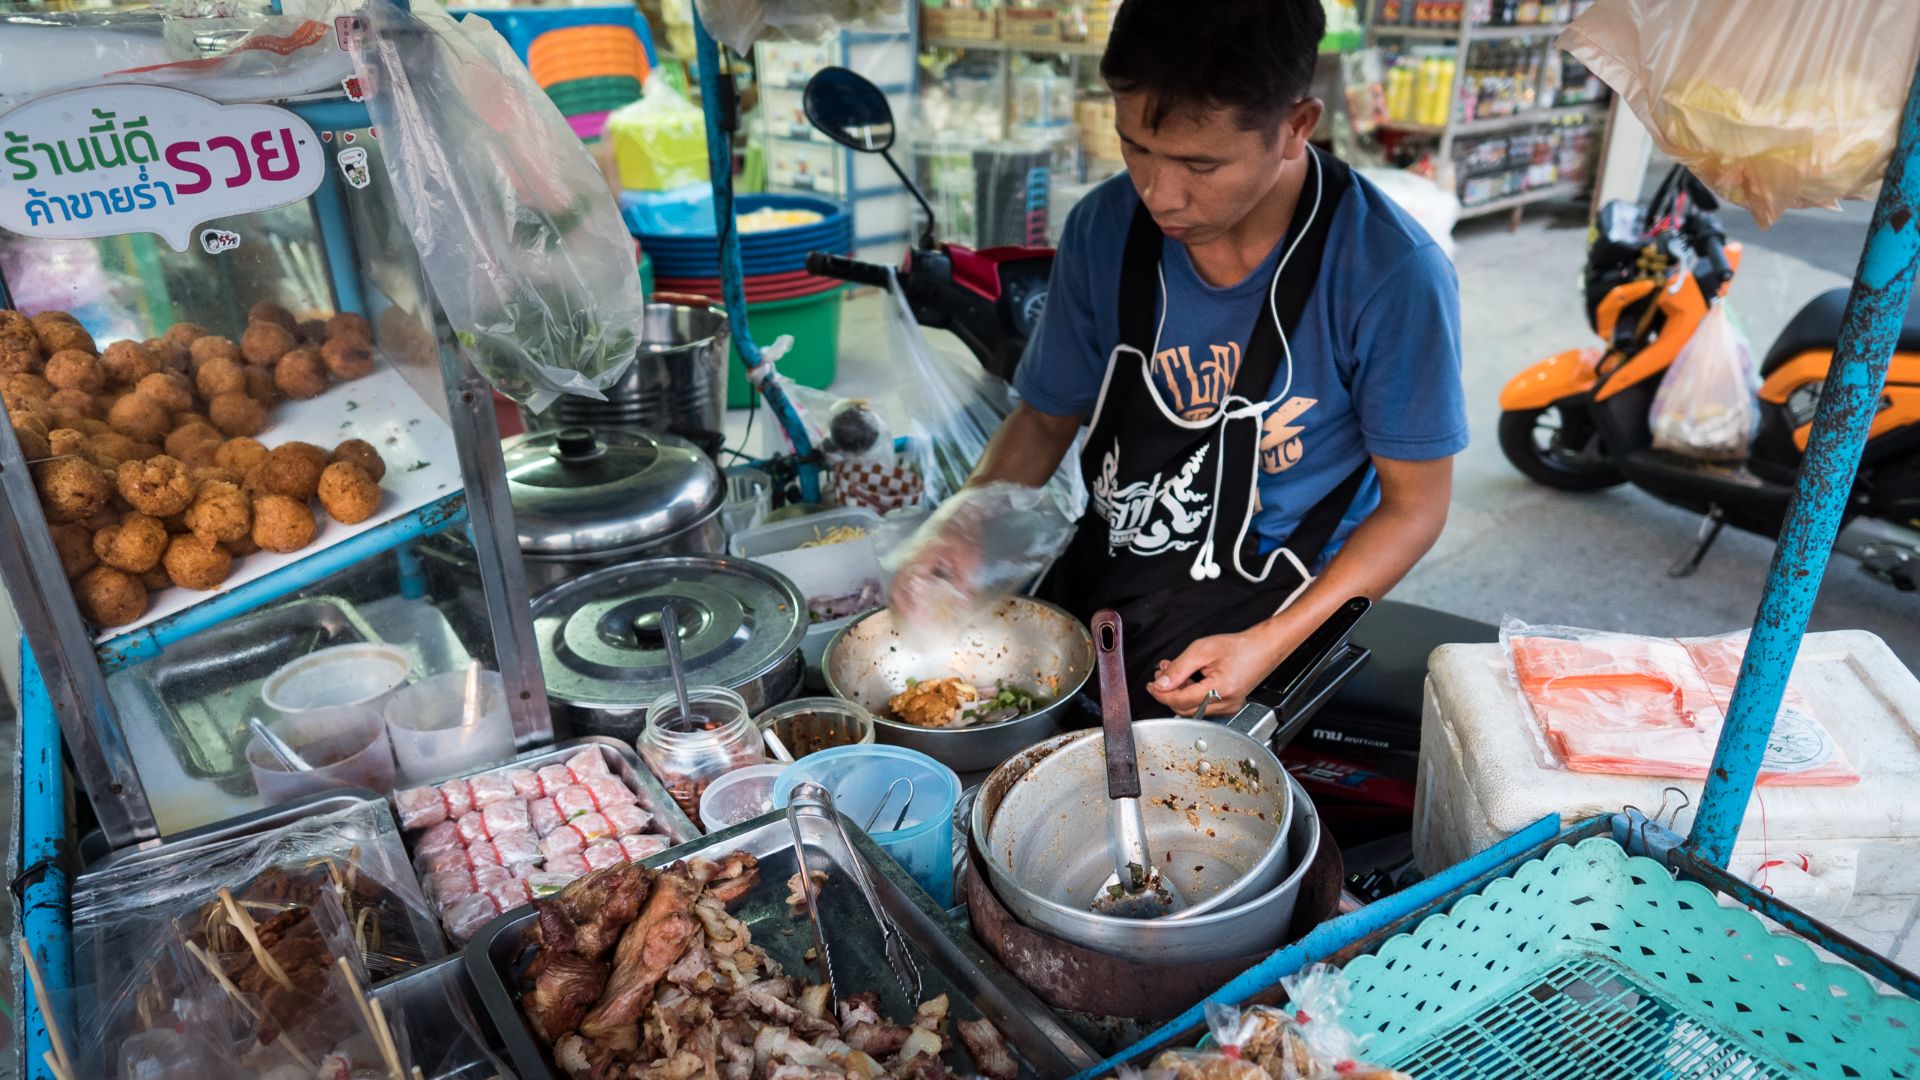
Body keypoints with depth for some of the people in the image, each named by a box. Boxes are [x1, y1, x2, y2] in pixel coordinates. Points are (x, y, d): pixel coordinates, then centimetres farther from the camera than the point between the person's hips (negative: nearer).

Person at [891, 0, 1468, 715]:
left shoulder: (1394, 275, -18)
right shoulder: (1105, 229, -6)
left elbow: (1414, 503, -8)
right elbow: (1046, 419, 6)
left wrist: (1267, 647, -19)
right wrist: (962, 528, -13)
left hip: (1275, 609, -3)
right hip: (1101, 577, 4)